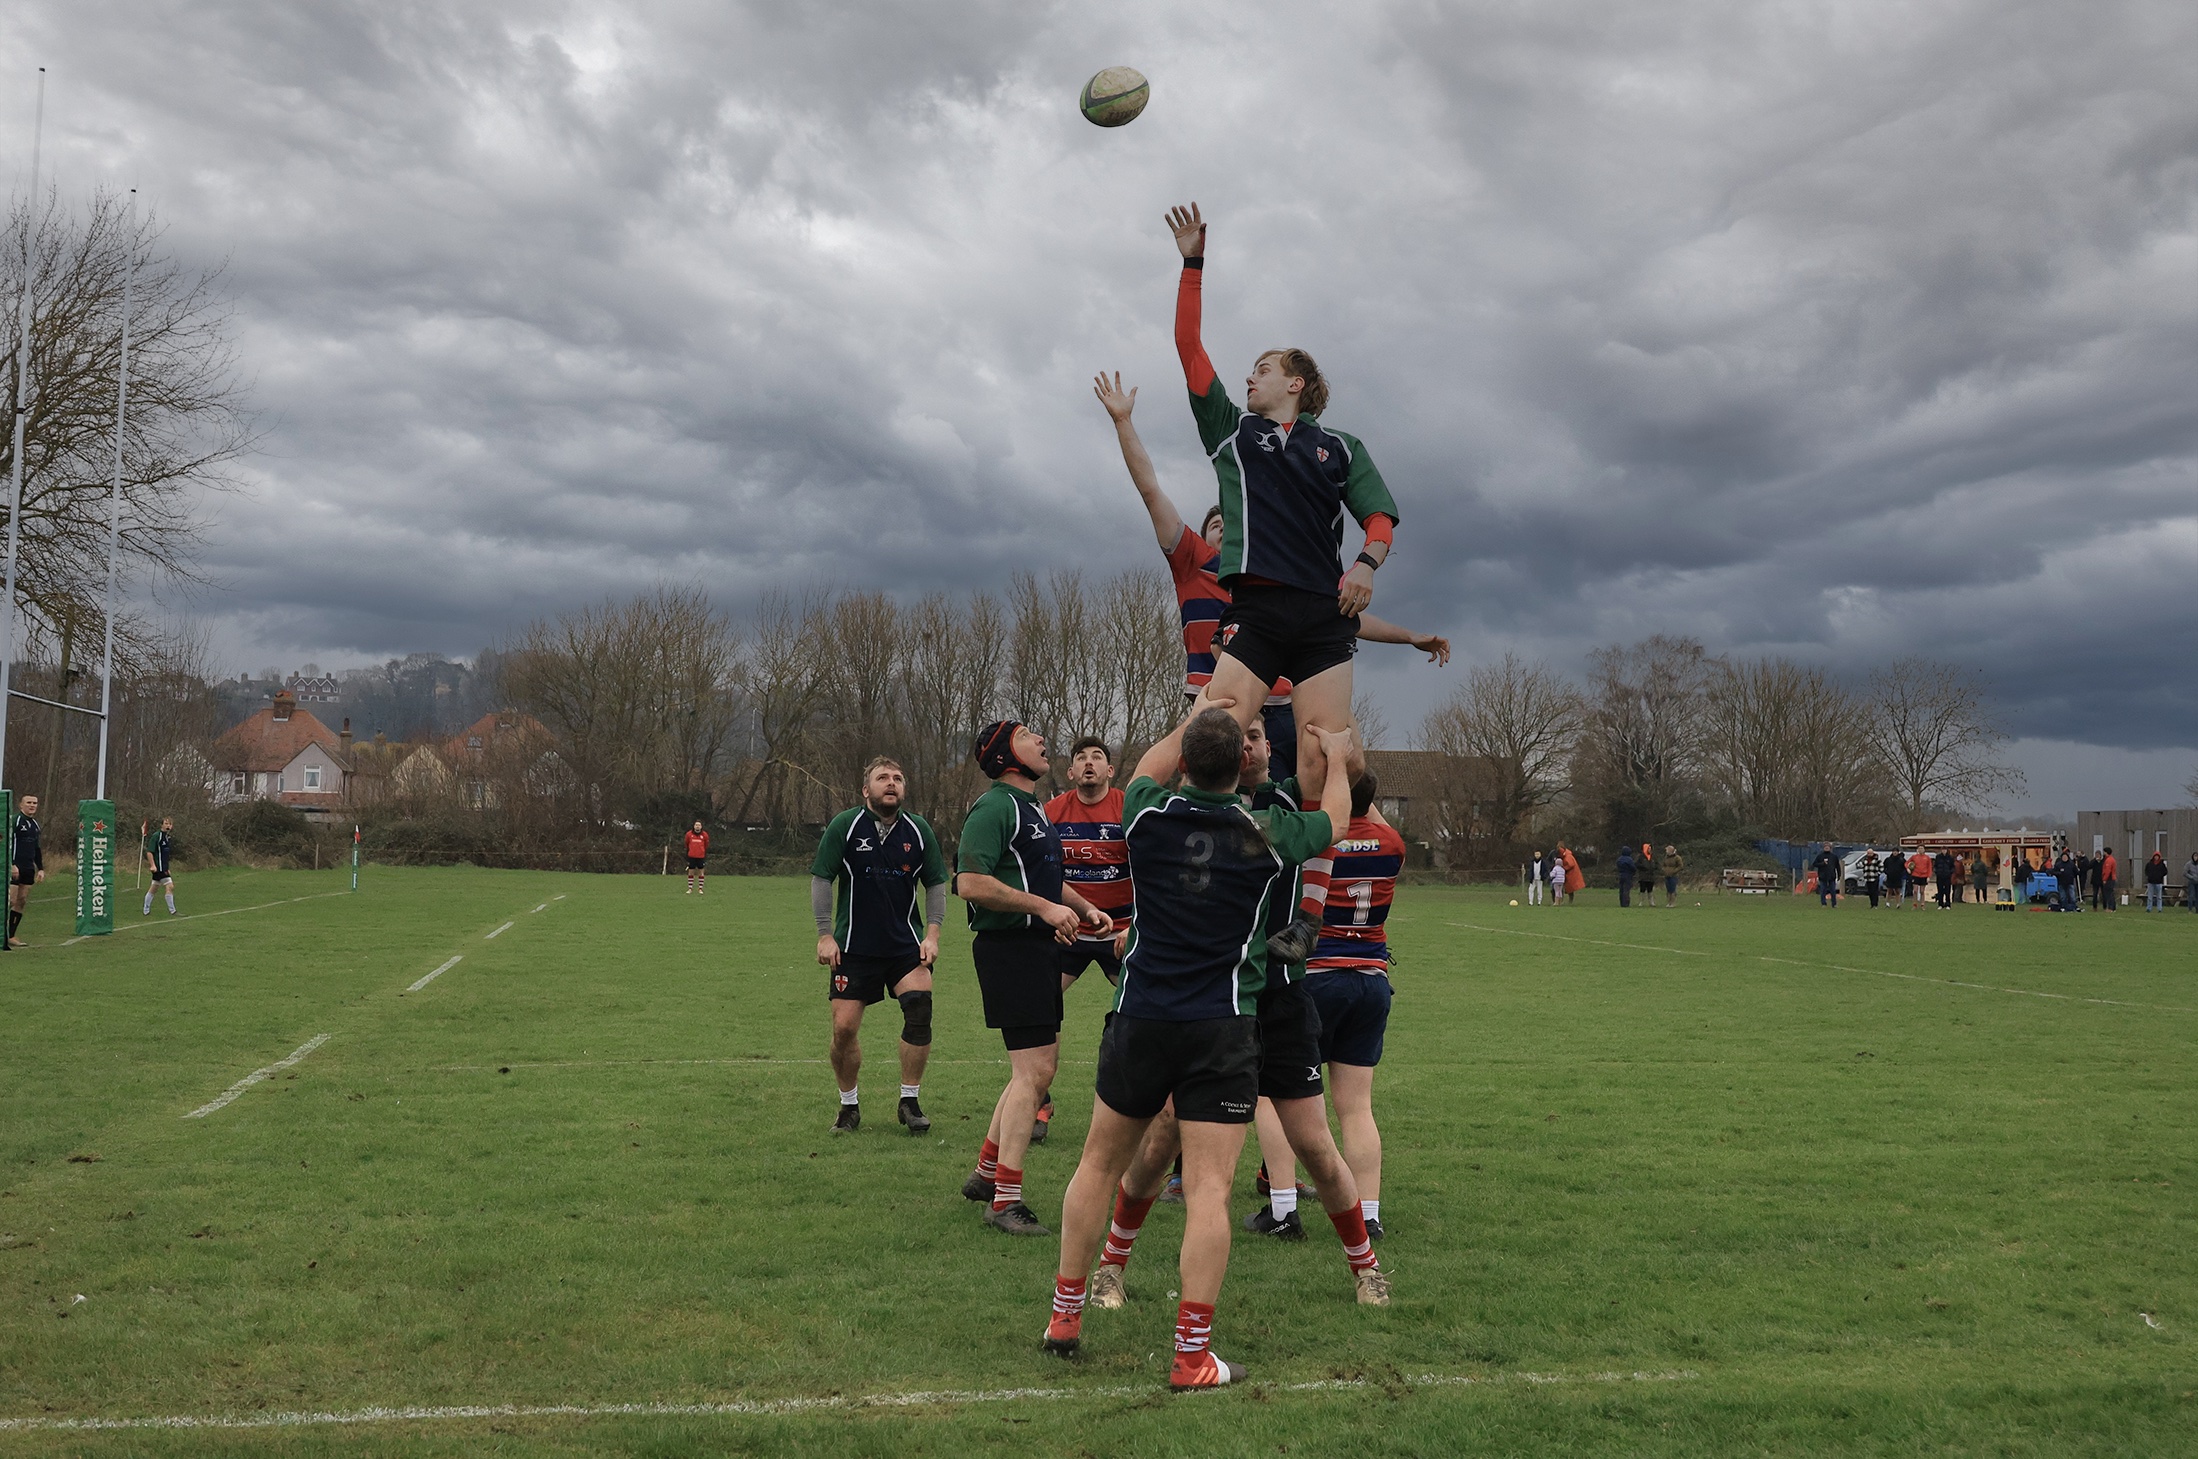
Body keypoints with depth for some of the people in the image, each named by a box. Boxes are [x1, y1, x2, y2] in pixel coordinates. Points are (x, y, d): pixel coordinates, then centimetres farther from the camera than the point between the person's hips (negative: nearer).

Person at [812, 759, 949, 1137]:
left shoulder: (919, 830, 1)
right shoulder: (844, 826, -5)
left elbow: (935, 884, 9)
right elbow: (821, 879, -2)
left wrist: (932, 933, -1)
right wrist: (825, 935, -7)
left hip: (906, 944, 1)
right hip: (853, 946, -1)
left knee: (919, 1010, -17)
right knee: (844, 1027, -5)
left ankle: (910, 1101, 0)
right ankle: (849, 1106, 18)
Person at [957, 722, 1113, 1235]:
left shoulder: (1033, 808, 20)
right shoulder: (994, 808, -12)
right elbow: (971, 883, -23)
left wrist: (1085, 907, 16)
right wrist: (1044, 906, -22)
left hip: (1038, 947, 10)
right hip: (1010, 947, -10)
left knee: (1039, 1068, 15)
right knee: (1033, 1071, -11)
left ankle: (985, 1173, 27)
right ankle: (1005, 1202, -6)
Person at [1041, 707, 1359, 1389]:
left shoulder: (1149, 816, -3)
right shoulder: (1267, 836, -5)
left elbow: (1148, 769, 23)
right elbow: (1333, 820, 17)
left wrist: (1191, 720, 36)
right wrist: (1336, 756, 34)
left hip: (1139, 1020, 2)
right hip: (1223, 1031, -2)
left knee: (1099, 1165, 17)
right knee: (1208, 1191, -2)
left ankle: (1065, 1316, 27)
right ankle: (1192, 1355, -3)